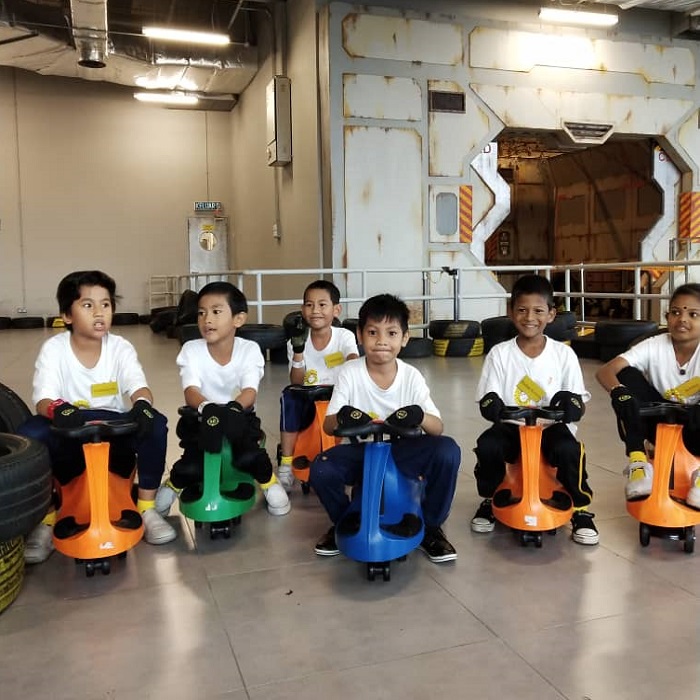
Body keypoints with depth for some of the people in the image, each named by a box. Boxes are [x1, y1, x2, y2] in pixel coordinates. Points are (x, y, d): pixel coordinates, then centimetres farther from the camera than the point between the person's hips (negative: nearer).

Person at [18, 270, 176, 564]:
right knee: (30, 434, -31)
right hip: (69, 435, -1)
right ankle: (45, 518, -10)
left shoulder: (121, 347, -6)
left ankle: (146, 508, -9)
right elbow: (43, 400, -20)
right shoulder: (53, 349, -9)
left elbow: (139, 388, -19)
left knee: (155, 423, -28)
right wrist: (58, 410, -45)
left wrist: (142, 404, -44)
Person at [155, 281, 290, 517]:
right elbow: (191, 391, -23)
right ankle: (172, 485, 16)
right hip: (201, 417, 1)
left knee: (249, 457, -27)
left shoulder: (249, 349, -12)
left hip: (240, 416, -1)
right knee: (190, 469, -19)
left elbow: (250, 391, -23)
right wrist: (207, 408, -46)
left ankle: (269, 483, 5)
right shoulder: (191, 350, -11)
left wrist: (234, 408, -46)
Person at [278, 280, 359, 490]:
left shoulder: (345, 336, -8)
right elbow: (296, 383, -10)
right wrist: (298, 349, -24)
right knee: (289, 396, -28)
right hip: (309, 405, 1)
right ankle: (286, 465, -21)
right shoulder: (297, 341, -5)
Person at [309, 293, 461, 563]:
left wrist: (419, 415, -36)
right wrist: (342, 417, -34)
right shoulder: (350, 373, -9)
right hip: (361, 450, 0)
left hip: (403, 451, 0)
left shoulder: (411, 376, -8)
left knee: (448, 451, -27)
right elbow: (327, 426, -9)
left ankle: (430, 527, -2)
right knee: (320, 470, -29)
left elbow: (437, 428, -12)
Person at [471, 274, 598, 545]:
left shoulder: (564, 354, 0)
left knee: (568, 449, -32)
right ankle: (488, 502, 2)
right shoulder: (499, 353, -1)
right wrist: (492, 404, -25)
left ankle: (580, 510, -5)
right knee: (487, 445, -29)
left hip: (552, 427, 0)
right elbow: (487, 399, -1)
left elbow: (578, 401, 0)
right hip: (511, 427, 1)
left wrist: (571, 404, -24)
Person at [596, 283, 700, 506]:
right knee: (626, 375, -23)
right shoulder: (654, 346, -12)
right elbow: (604, 371, -24)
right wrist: (619, 392, -46)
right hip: (660, 422, 2)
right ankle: (638, 461, -20)